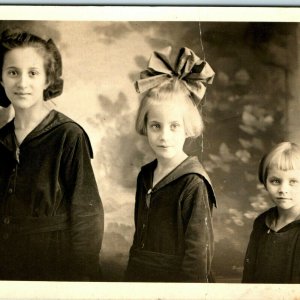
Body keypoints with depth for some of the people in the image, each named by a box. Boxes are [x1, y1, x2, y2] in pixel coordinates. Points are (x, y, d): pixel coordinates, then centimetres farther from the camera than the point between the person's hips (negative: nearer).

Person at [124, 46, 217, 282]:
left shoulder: (193, 184, -17)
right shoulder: (145, 176, 4)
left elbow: (198, 257, -16)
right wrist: (132, 277, 13)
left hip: (175, 280, -6)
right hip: (139, 279, 6)